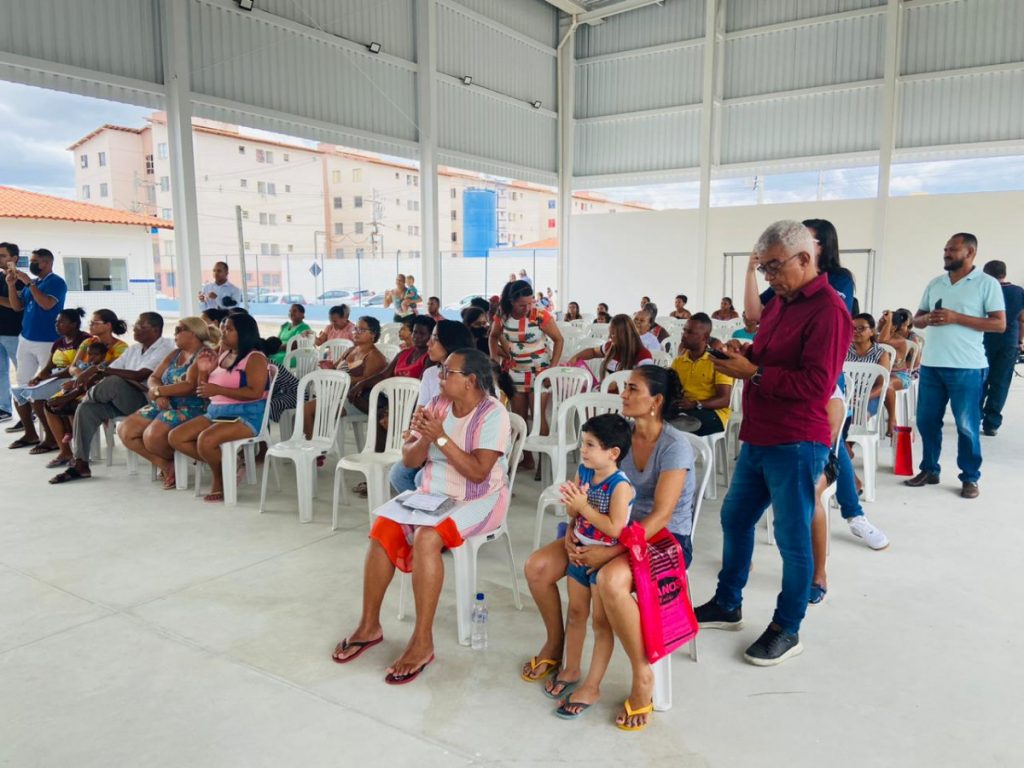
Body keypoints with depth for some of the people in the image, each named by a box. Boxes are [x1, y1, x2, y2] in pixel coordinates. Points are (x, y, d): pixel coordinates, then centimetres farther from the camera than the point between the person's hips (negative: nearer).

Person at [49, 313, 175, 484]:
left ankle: (90, 395, 6)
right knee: (86, 408, -15)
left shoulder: (165, 348, -8)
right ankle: (80, 464, -12)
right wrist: (95, 376, -11)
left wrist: (102, 370, -18)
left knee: (114, 382, -31)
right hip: (122, 401, 8)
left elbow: (140, 376, -20)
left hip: (146, 400, -8)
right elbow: (110, 369, 13)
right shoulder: (133, 349, 19)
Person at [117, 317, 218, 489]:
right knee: (125, 430, -5)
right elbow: (153, 378, 13)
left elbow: (190, 386, -21)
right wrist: (159, 395, -10)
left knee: (152, 436, -28)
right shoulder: (175, 354, 17)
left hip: (191, 408, -9)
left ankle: (173, 464, 5)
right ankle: (167, 466, -2)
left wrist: (158, 391, -11)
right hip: (165, 405, 9)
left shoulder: (206, 354, -10)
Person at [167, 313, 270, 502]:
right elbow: (204, 392, 21)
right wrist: (204, 372, 1)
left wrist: (218, 390, -25)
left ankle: (221, 478, -3)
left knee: (206, 440, -32)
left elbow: (254, 393, -23)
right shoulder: (223, 356, 17)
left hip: (246, 416, -9)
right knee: (175, 437, -4)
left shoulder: (255, 358, -9)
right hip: (216, 412, 9)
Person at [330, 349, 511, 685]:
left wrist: (441, 437, -27)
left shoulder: (493, 415, -15)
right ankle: (369, 625, -3)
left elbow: (478, 472, -24)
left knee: (426, 538, -32)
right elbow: (409, 460, 3)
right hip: (431, 494, 6)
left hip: (478, 500, -6)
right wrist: (422, 439, -18)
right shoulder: (437, 404, 2)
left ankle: (423, 641, -22)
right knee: (382, 528, -17)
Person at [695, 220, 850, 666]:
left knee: (792, 536, 2)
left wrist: (753, 373, -21)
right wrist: (745, 353, 3)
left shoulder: (827, 310, -15)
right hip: (758, 437, 10)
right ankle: (727, 605, 33)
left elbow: (817, 383, -23)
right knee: (735, 518, 17)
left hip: (796, 444, -10)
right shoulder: (780, 302, 14)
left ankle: (787, 630, 18)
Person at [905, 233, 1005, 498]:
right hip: (931, 365, 5)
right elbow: (916, 319, 17)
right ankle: (929, 470, 23)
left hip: (967, 367, -5)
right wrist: (927, 319, -7)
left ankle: (970, 478, 14)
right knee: (926, 420, 9)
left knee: (967, 425, 2)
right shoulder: (935, 284, 13)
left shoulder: (987, 283, -2)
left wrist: (956, 318, -16)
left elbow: (999, 324, -8)